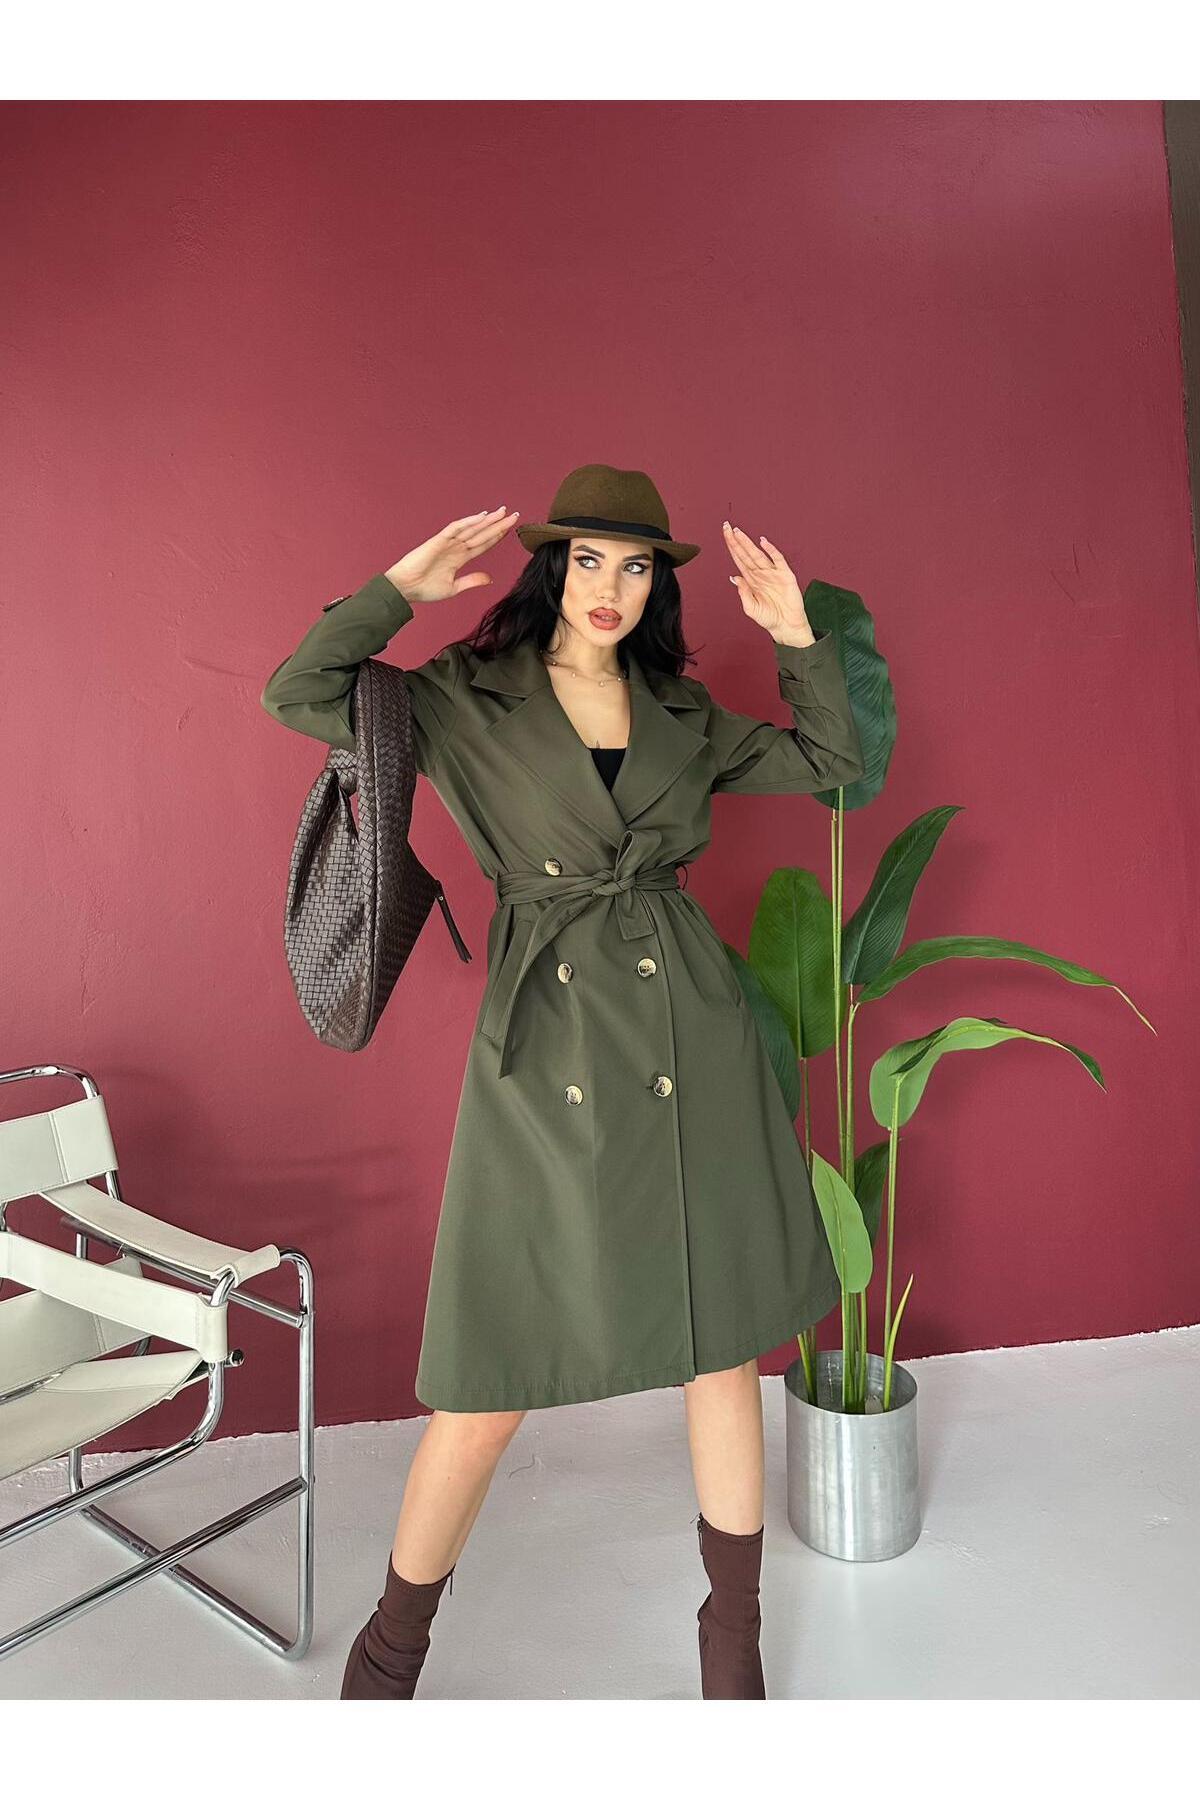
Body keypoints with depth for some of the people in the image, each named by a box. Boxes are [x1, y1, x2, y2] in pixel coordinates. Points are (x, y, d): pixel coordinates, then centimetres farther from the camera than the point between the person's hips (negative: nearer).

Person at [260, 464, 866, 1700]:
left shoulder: (682, 715, 12)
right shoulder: (468, 701, 4)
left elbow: (832, 761, 18)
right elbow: (301, 694, -2)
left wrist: (797, 638, 9)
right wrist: (401, 587, -5)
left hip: (689, 1041, 4)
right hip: (545, 1053, -3)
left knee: (725, 1342, 12)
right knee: (491, 1387, 4)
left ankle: (732, 1630, 37)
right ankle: (390, 1650, 33)